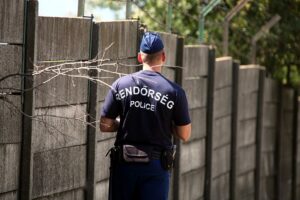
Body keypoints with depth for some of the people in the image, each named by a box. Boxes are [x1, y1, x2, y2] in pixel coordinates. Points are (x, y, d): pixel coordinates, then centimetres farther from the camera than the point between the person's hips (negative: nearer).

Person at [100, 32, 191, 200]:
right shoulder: (175, 91, -7)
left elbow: (105, 126, 0)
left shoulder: (120, 85, -3)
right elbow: (185, 135, -2)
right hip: (156, 166, -2)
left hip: (125, 163, 2)